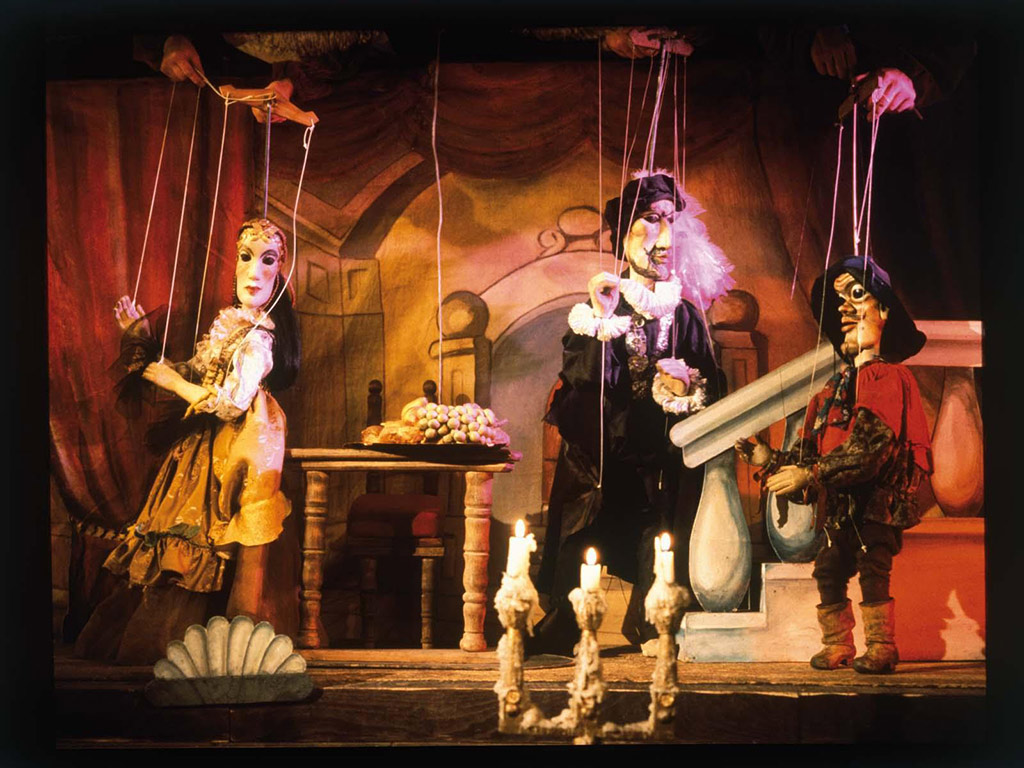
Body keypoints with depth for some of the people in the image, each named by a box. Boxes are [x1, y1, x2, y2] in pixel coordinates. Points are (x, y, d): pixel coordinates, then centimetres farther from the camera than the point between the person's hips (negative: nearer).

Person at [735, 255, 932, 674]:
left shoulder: (887, 377, -4)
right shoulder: (832, 390, 21)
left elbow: (871, 445, -17)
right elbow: (810, 451, 23)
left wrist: (809, 474, -21)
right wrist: (771, 459, 7)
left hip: (875, 501, -8)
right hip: (838, 505, 8)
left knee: (873, 569, -16)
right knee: (829, 570, 5)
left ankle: (881, 648, -11)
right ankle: (837, 646, 15)